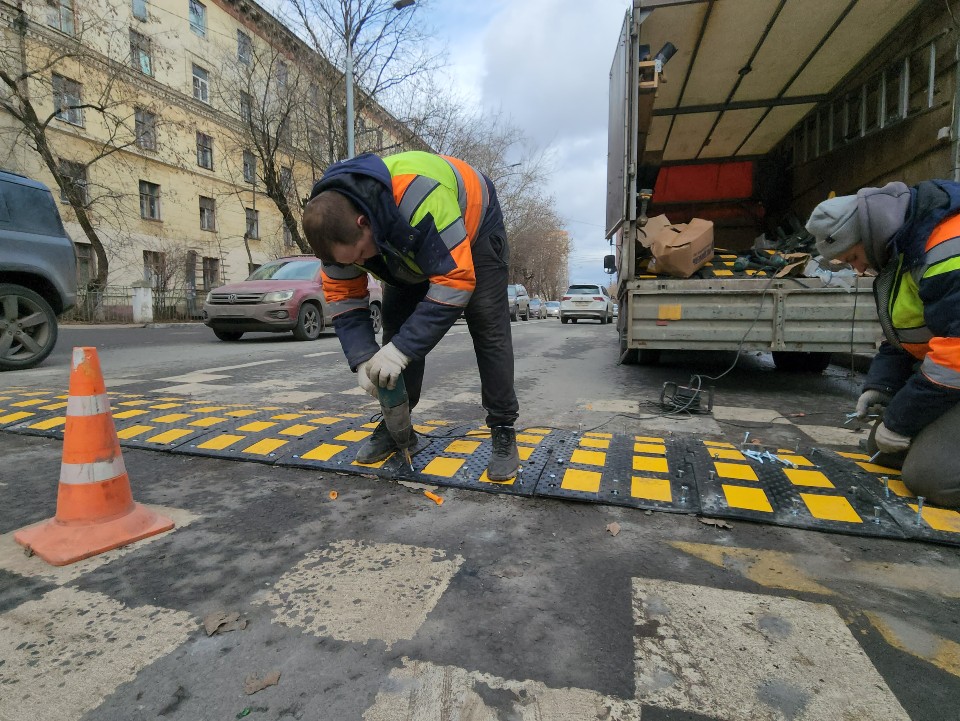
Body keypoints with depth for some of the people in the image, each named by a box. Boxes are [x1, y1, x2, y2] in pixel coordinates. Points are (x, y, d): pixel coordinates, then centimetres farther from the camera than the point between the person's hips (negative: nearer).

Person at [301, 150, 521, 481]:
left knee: (488, 328, -17)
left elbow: (456, 280, -44)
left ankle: (503, 431, -8)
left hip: (475, 229, -5)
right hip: (410, 251, 6)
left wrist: (400, 350, -44)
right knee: (396, 325, -5)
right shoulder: (334, 224, -23)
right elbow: (343, 295, -14)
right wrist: (362, 359, -27)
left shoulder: (417, 197, -45)